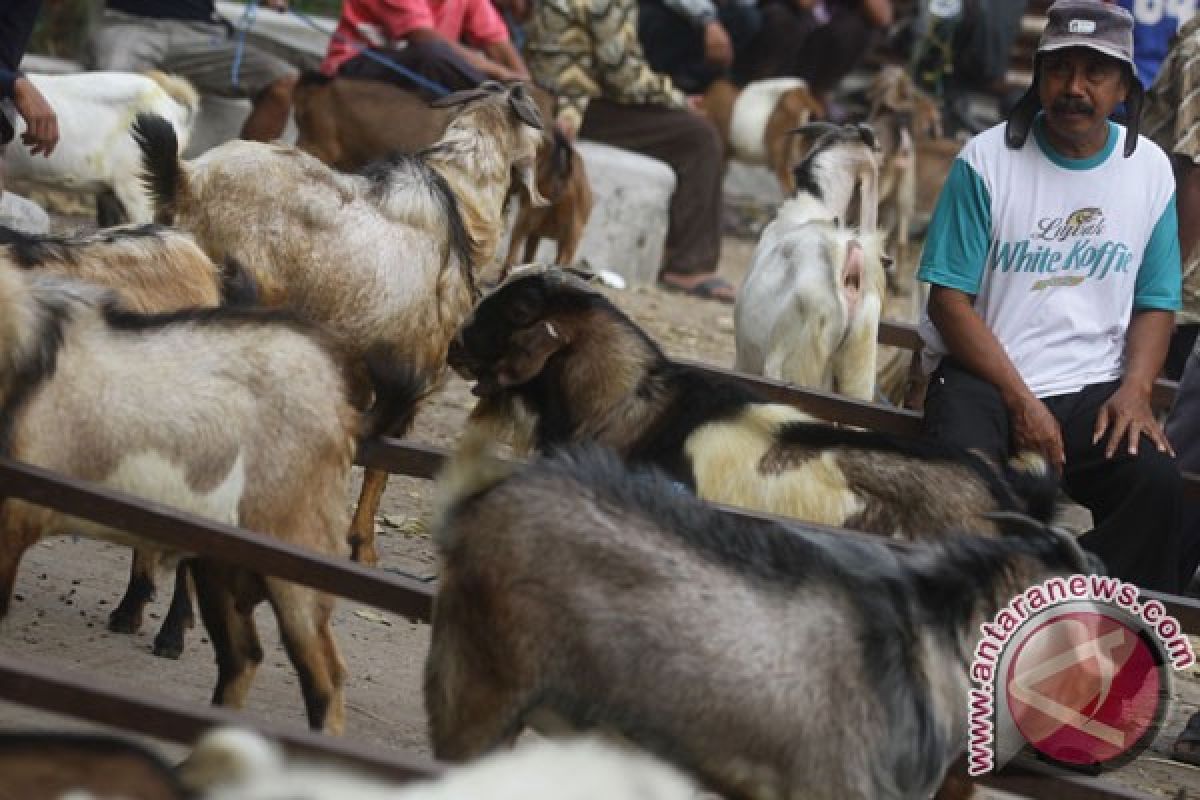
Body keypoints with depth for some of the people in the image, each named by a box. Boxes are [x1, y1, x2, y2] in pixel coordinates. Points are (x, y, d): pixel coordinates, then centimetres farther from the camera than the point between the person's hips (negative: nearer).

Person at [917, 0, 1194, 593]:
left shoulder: (1151, 170, 5)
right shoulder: (986, 161, -5)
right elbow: (949, 301, -6)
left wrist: (1135, 389, -8)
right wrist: (1020, 402, -13)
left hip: (1096, 388, 2)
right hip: (981, 376, -2)